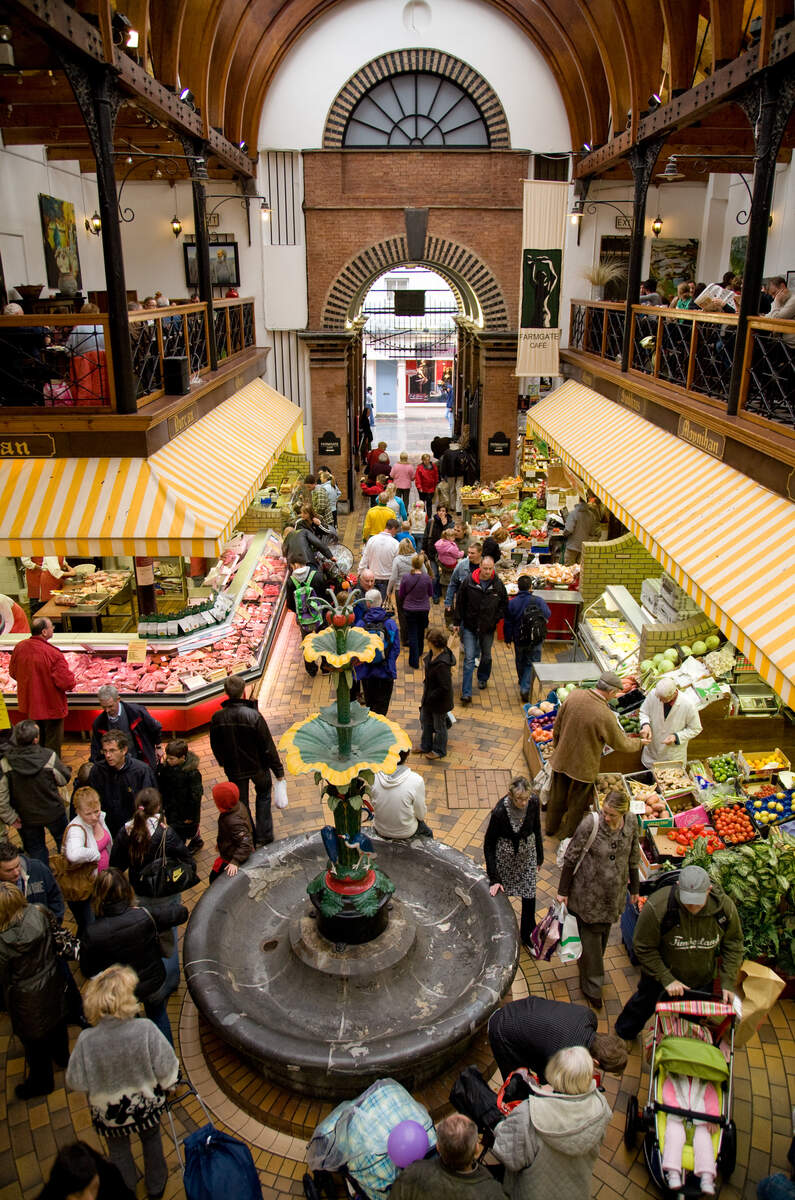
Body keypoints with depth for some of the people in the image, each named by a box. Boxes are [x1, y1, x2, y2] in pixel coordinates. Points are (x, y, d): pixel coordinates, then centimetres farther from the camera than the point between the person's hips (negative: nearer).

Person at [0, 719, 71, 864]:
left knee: (35, 849, 23)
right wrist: (68, 769, 10)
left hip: (27, 818, 0)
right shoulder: (49, 757, -28)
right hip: (53, 813, 0)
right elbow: (64, 779, -13)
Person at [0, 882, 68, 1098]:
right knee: (56, 1022, 31)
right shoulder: (39, 914, -22)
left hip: (28, 998, -5)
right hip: (53, 983, 5)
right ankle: (62, 1056, 58)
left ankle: (41, 1082, 43)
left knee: (34, 1040, 20)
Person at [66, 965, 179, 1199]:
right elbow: (166, 1069, -21)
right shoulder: (146, 1030, -33)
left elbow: (76, 1083, -17)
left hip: (110, 1112, 0)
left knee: (118, 1150, 30)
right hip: (147, 1106, 0)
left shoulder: (87, 1041, -31)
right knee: (151, 1141, 30)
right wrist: (167, 1085, 2)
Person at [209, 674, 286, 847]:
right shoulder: (253, 716, -24)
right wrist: (278, 771, -8)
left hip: (234, 770, 1)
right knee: (263, 794, 25)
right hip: (258, 766, -1)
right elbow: (268, 746, -18)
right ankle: (264, 836, 26)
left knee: (241, 804, 18)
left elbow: (215, 746, 1)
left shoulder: (217, 718, -15)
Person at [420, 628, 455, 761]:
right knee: (425, 720, 26)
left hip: (439, 701, -9)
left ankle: (439, 751, 38)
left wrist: (429, 697, -23)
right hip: (429, 697, 9)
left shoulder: (442, 665, -37)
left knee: (439, 726, 15)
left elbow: (445, 687, -32)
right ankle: (426, 746, 47)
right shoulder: (432, 655, -9)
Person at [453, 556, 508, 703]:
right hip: (469, 626, -2)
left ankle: (483, 679, 48)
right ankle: (466, 693, -3)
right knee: (469, 659, -6)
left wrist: (496, 619, -5)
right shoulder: (468, 582, -11)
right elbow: (459, 602, -1)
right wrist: (456, 622, 1)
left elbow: (504, 605, 7)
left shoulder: (498, 585, -7)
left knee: (486, 656, 20)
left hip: (488, 628, 2)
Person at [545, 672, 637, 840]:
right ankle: (567, 835, 41)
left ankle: (551, 827, 47)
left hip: (561, 759, 4)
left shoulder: (574, 695, -17)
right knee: (577, 803, 22)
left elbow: (557, 726, -3)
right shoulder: (606, 716, -30)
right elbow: (622, 744, -13)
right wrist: (638, 743, 8)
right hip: (583, 766, -4)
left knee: (557, 796, 26)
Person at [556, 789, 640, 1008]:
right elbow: (571, 857, -15)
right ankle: (591, 986, 26)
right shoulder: (591, 823, -26)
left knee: (604, 931, 22)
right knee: (591, 935, 7)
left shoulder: (631, 822, -12)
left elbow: (633, 856, 5)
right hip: (589, 891, -4)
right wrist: (563, 891, -9)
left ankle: (587, 964, 49)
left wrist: (634, 887, 14)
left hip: (615, 890, 5)